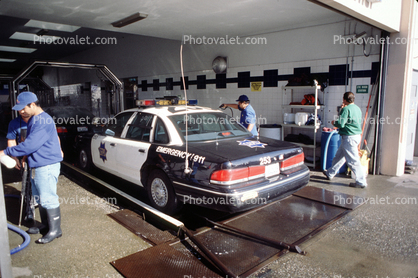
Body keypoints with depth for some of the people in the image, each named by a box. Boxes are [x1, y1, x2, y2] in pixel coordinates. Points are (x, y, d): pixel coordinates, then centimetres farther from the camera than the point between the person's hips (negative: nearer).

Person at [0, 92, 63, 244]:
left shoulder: (43, 121, -21)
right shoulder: (33, 120, 14)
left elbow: (30, 145, -25)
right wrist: (22, 156, 9)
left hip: (47, 166, -11)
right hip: (37, 165, 11)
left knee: (48, 198, -4)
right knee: (40, 198, 19)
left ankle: (55, 230, 6)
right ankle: (46, 224, 33)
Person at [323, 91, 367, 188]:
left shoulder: (346, 109, -16)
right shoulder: (357, 108, 12)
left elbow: (340, 124, -20)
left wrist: (334, 123, 3)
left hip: (349, 137, -10)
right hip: (357, 135, 10)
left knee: (353, 160, -3)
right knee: (339, 156, 20)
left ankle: (361, 181, 3)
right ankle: (330, 173, 33)